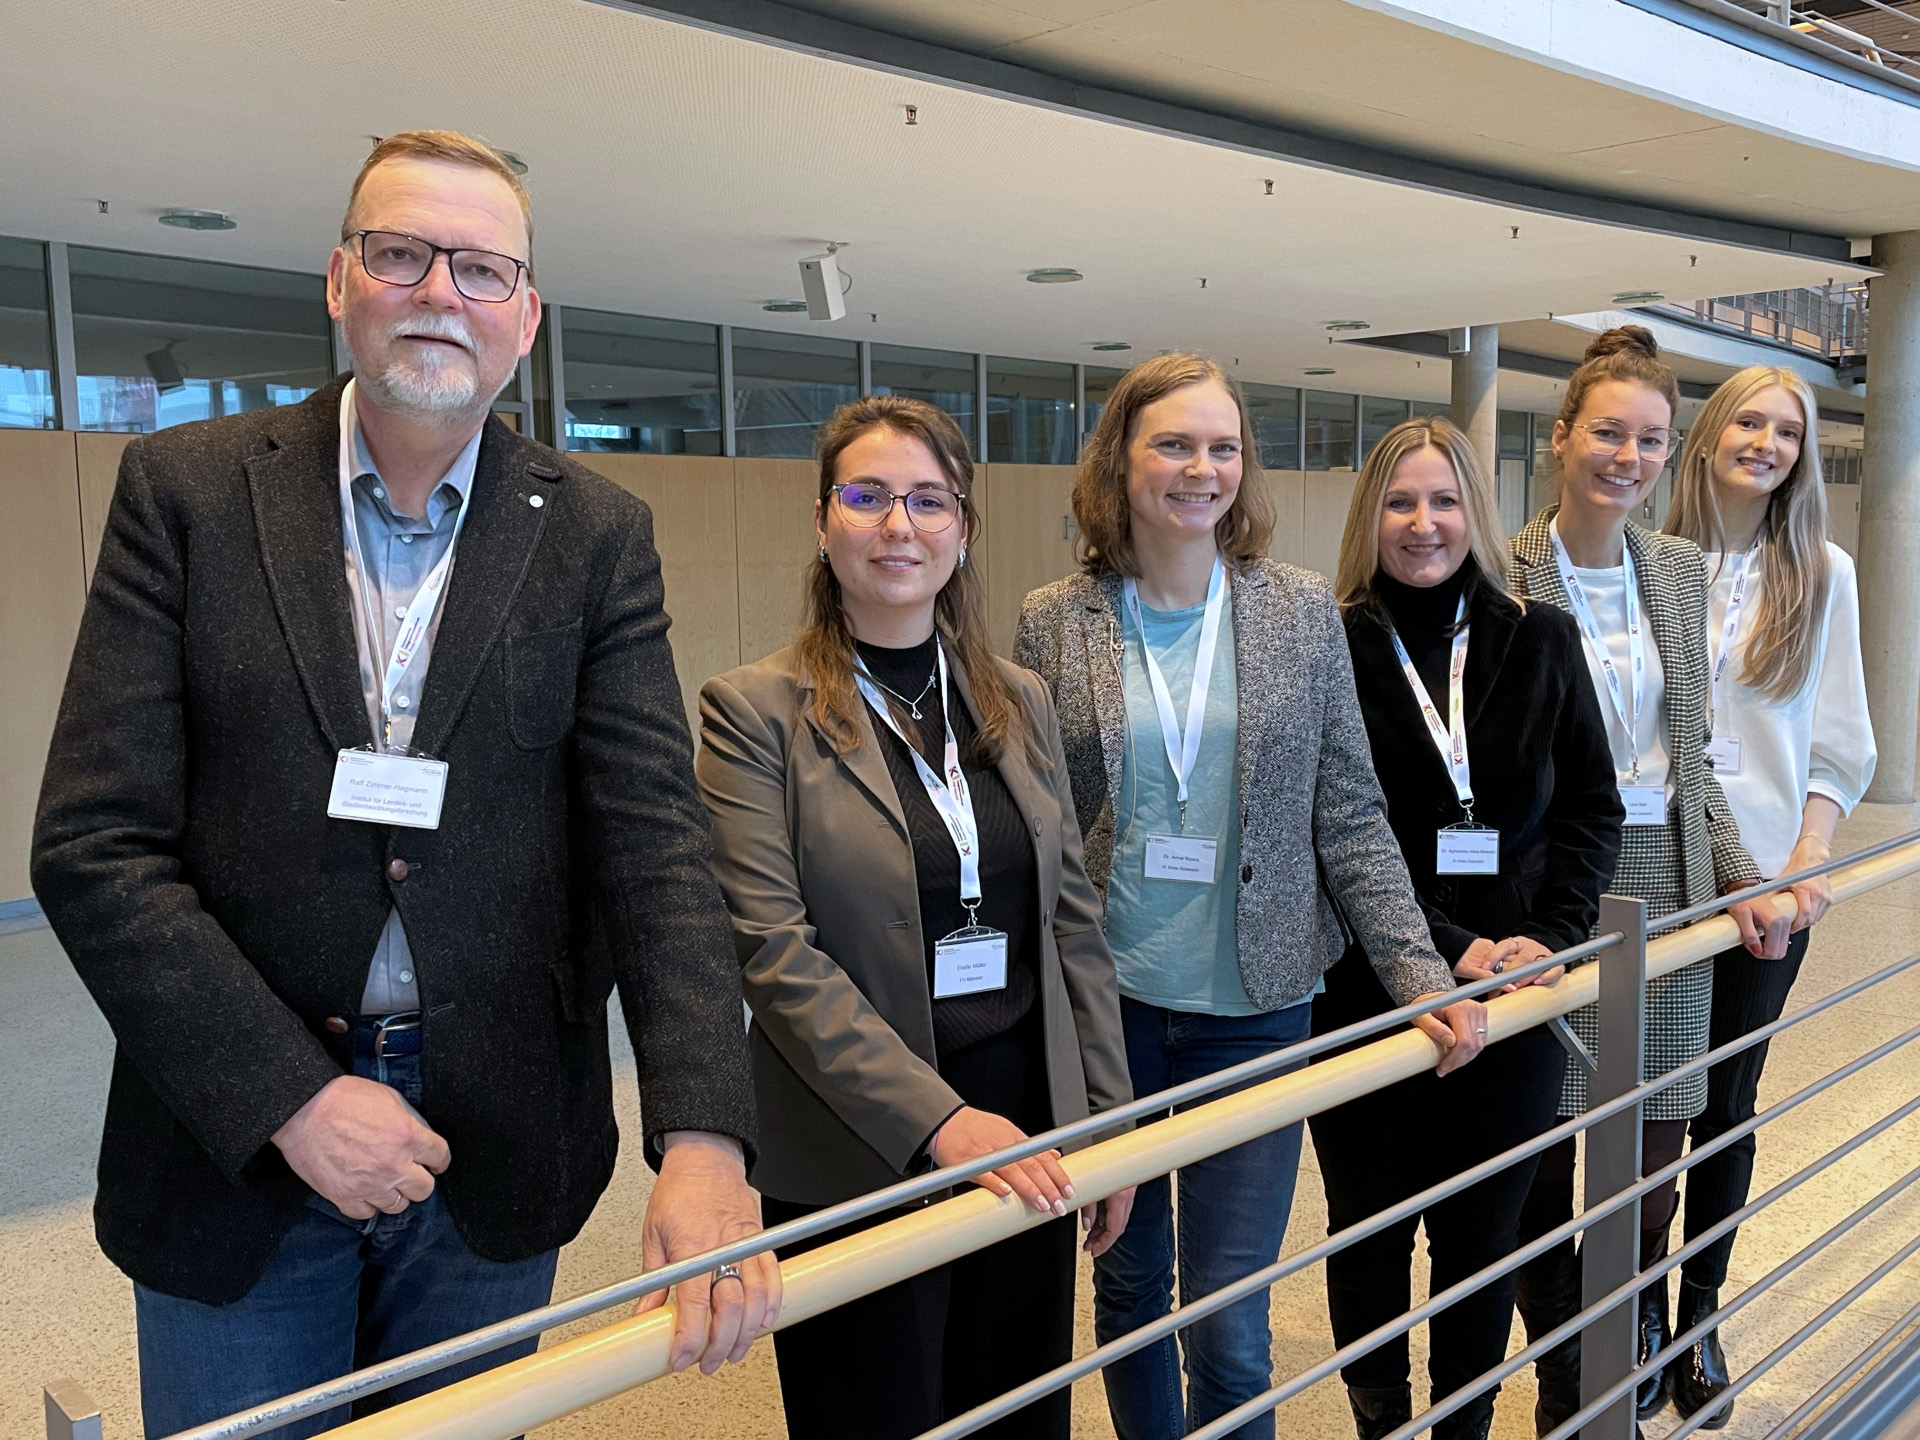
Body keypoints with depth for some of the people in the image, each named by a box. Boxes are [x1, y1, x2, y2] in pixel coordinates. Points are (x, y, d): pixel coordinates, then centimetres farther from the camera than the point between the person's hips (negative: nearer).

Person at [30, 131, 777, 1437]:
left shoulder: (598, 535, -2)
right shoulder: (189, 489, -4)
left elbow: (653, 843, -9)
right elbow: (94, 845, -8)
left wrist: (704, 1139, -22)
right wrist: (294, 1098, -16)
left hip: (498, 1138, 1)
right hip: (236, 1136, -1)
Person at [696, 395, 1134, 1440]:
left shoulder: (1020, 703, 7)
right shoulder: (754, 709, -8)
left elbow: (1073, 922, 9)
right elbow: (773, 953, -15)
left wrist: (1110, 1118, 6)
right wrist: (936, 1120, -21)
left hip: (1025, 1140, 5)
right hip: (855, 1166, -4)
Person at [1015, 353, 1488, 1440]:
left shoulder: (1304, 612, 0)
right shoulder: (1053, 623, -2)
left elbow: (1351, 819, 1)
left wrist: (1423, 976, -8)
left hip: (1254, 1006, 0)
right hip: (1104, 1005, 1)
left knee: (1229, 1328, 3)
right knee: (1128, 1286, 18)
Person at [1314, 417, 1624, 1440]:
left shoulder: (1541, 642, 3)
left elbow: (1593, 808, 6)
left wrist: (1550, 937, -8)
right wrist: (1447, 951, -16)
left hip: (1515, 988, 2)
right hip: (1365, 996, -2)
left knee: (1485, 1232, 12)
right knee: (1371, 1227, 12)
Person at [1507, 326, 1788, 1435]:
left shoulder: (1681, 569, 8)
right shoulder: (1506, 574, -8)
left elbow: (1690, 754, 13)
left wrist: (1743, 881, 6)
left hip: (1667, 885, 4)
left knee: (1657, 1136, 10)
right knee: (1556, 1145, 5)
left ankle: (1637, 1343, 34)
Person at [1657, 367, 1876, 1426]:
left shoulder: (1822, 575, 5)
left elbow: (1841, 742, 4)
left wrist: (1810, 855, -9)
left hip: (1766, 879, 1)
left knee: (1727, 1099, 10)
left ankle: (1698, 1317, 26)